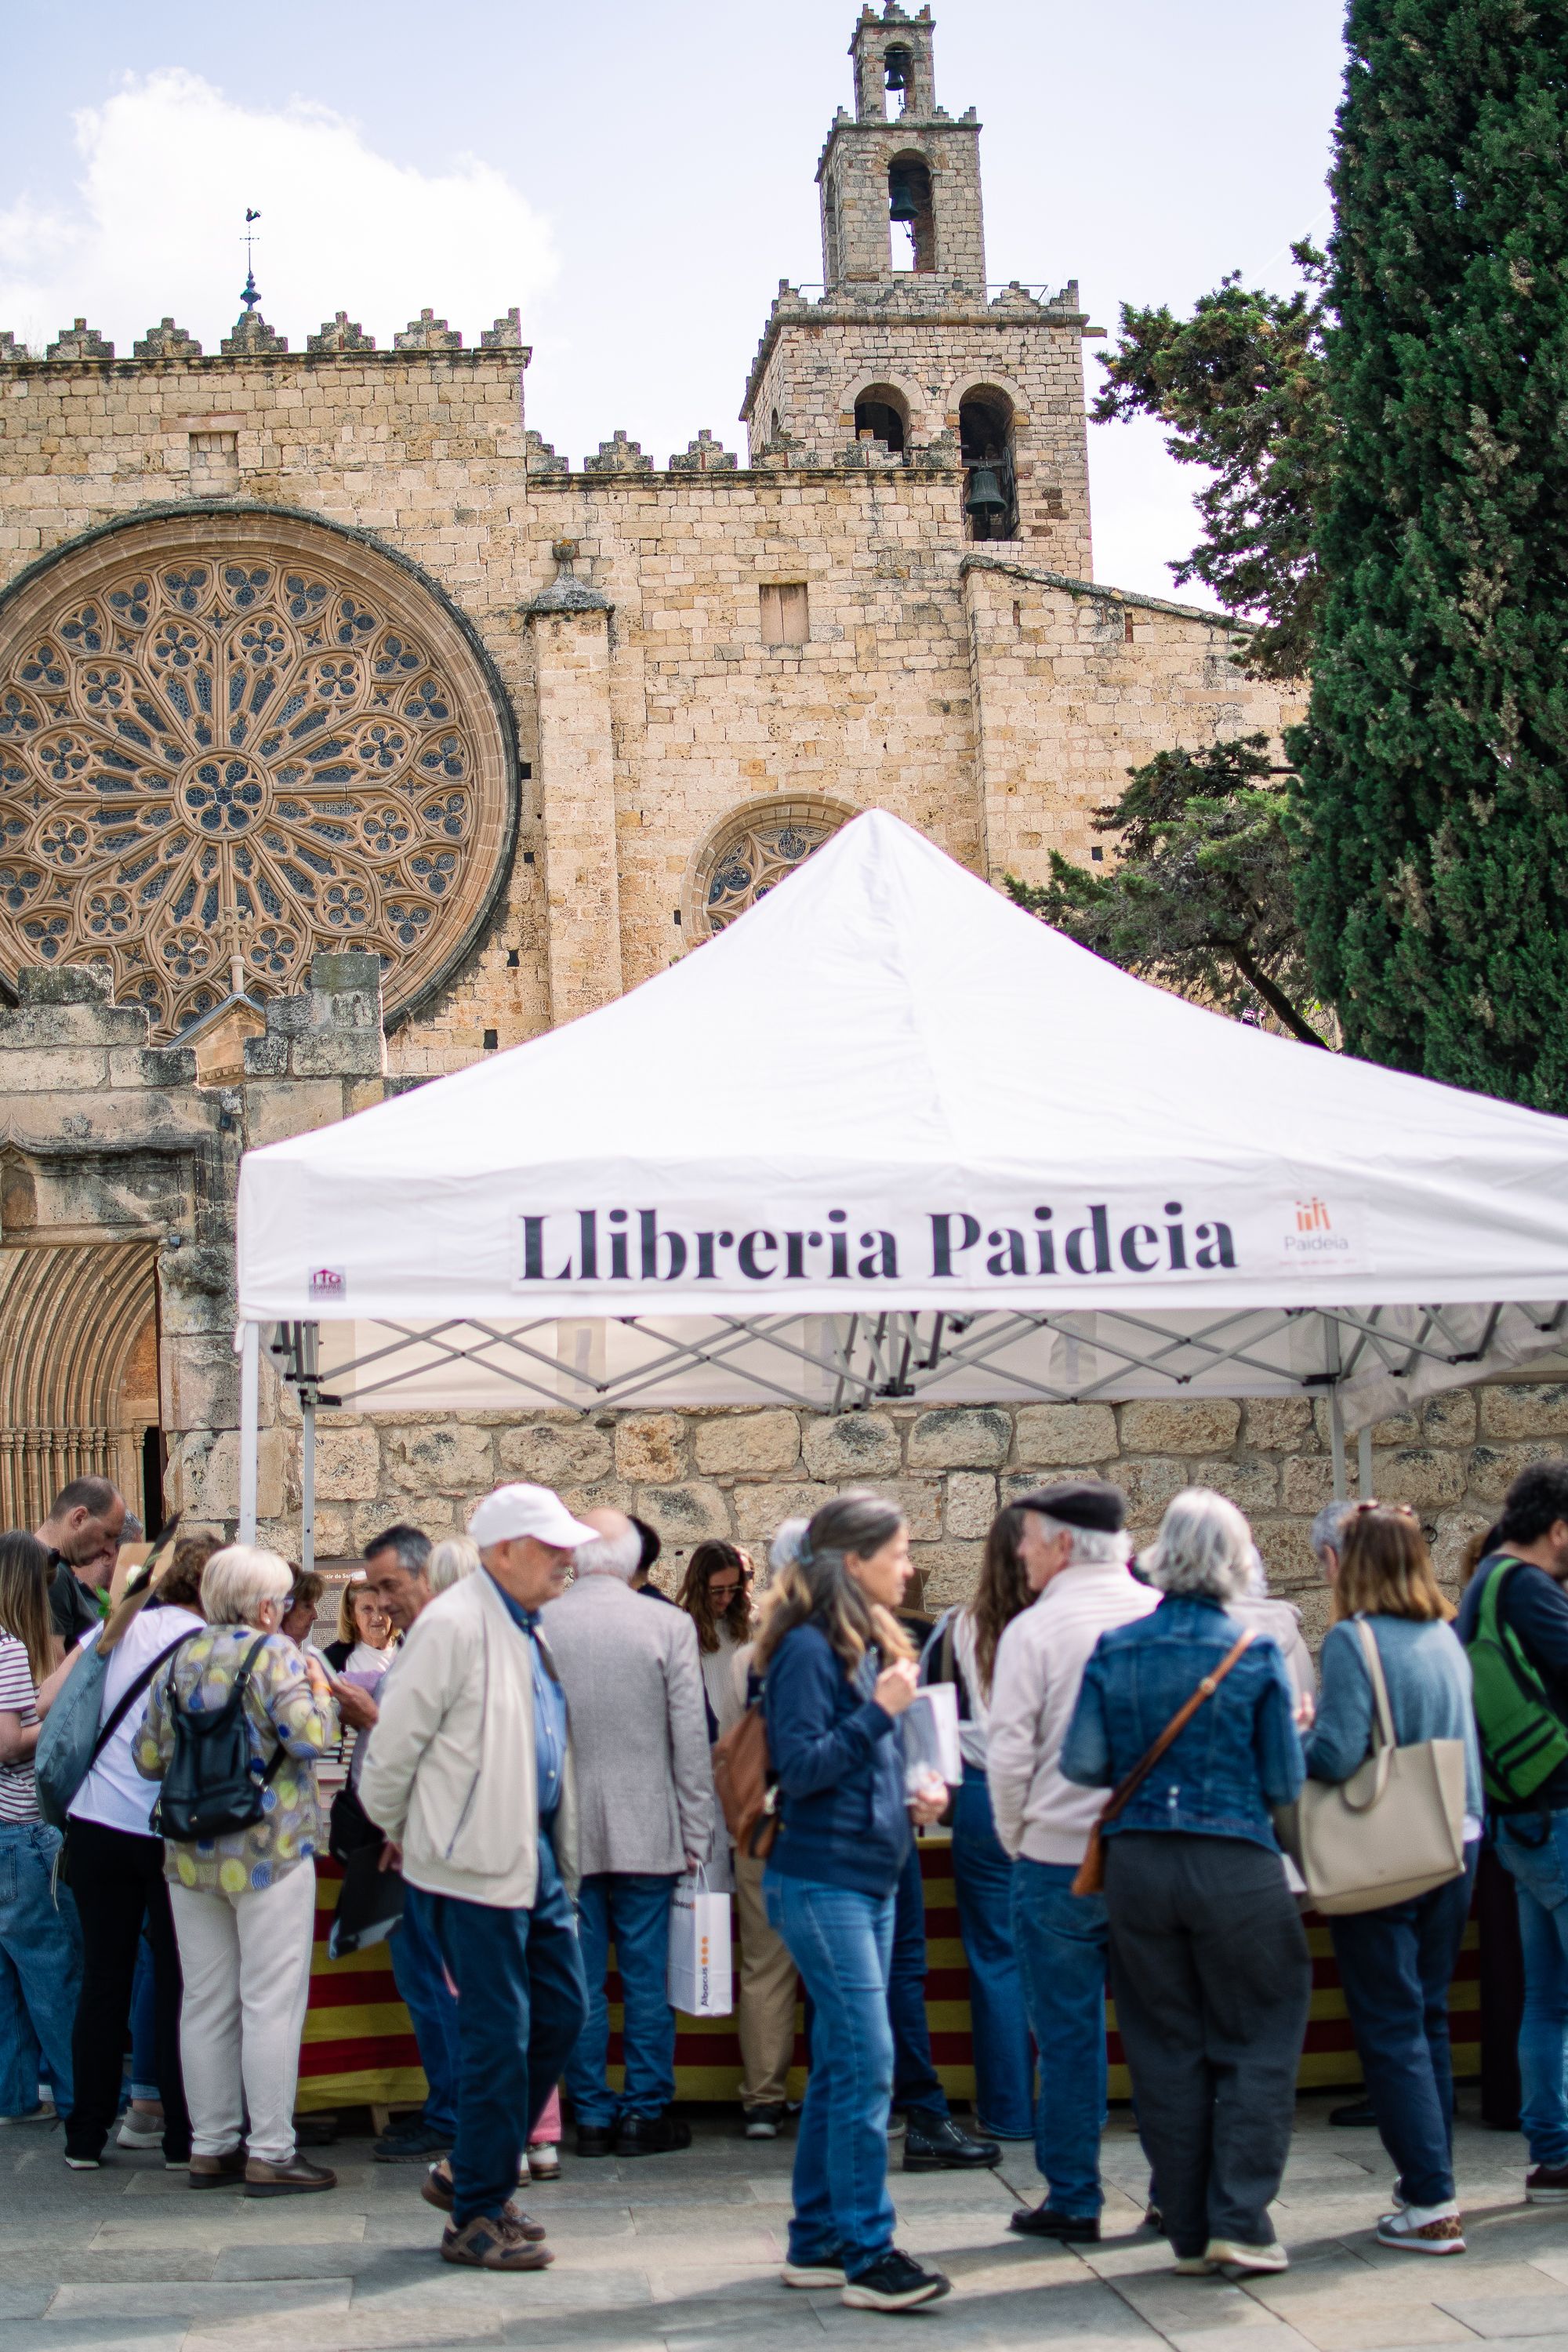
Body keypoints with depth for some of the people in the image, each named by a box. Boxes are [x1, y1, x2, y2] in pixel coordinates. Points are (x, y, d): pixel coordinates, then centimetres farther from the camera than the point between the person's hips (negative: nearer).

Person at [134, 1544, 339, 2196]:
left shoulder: (178, 1660, 7)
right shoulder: (274, 1654, -10)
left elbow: (148, 1758, 8)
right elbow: (309, 1737, -18)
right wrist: (321, 1689, -1)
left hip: (190, 1854, 6)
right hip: (268, 1851, -6)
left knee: (205, 2002, 12)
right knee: (271, 2002, 0)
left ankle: (210, 2146, 18)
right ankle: (269, 2153, 2)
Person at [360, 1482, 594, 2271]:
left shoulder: (528, 1629, 14)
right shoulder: (452, 1626, -16)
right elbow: (394, 1745, -14)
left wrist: (557, 1848, 17)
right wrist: (401, 1833, 1)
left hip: (534, 1855, 9)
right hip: (478, 1860, -9)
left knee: (562, 2011, 12)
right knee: (498, 2033, -3)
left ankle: (474, 2172, 27)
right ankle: (475, 2218, 11)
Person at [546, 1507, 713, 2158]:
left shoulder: (535, 1628, -4)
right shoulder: (669, 1626, -7)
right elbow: (691, 1738, -4)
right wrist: (695, 1833, 3)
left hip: (564, 1831, 1)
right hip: (646, 1829, -1)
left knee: (579, 1980, 8)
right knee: (646, 1976, 7)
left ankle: (592, 2116, 14)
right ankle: (645, 2115, 13)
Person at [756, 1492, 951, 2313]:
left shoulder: (872, 1644, 13)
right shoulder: (809, 1648, -14)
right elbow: (801, 1767, -19)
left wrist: (913, 1798, 6)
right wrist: (880, 1711, -21)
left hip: (870, 1878, 9)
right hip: (822, 1881, -9)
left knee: (841, 2064, 13)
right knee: (867, 2064, -9)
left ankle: (817, 2242, 21)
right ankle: (867, 2255, -2)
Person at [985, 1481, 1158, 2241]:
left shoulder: (1033, 1630, -9)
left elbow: (1009, 1753, -10)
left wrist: (1016, 1840, 6)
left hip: (1060, 1858, -3)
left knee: (1068, 2032, 6)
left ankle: (1073, 2197, 13)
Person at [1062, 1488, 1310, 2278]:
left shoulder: (1113, 1649, -1)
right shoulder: (1254, 1651, -7)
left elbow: (1083, 1763, -2)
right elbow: (1285, 1783, -5)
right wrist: (1295, 1729, 15)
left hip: (1137, 1866, 3)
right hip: (1236, 1865, -3)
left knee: (1166, 2050, 11)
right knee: (1255, 2046, 9)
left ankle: (1189, 2231, 16)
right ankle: (1240, 2222, 3)